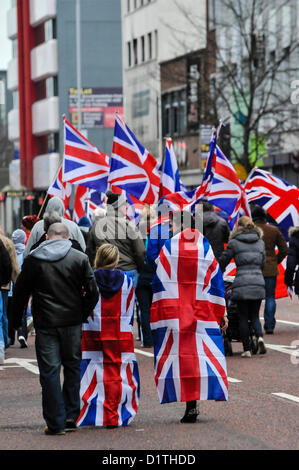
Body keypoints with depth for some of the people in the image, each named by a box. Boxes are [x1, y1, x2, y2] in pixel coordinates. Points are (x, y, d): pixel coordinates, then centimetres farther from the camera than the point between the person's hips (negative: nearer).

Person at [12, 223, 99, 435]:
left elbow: (20, 293, 3)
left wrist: (17, 321, 12)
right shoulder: (80, 258, 1)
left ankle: (55, 423, 1)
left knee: (49, 371, 2)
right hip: (72, 322, 1)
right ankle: (71, 418, 13)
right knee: (72, 368, 15)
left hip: (45, 324, -1)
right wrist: (83, 315, 12)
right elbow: (93, 292, -1)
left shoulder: (33, 260, 1)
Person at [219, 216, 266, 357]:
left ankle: (247, 349, 3)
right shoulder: (260, 242, 12)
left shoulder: (234, 243, 1)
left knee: (243, 317, 5)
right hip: (258, 283, 3)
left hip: (241, 284, -3)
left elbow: (223, 261, 7)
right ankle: (260, 336, -14)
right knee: (254, 315, 13)